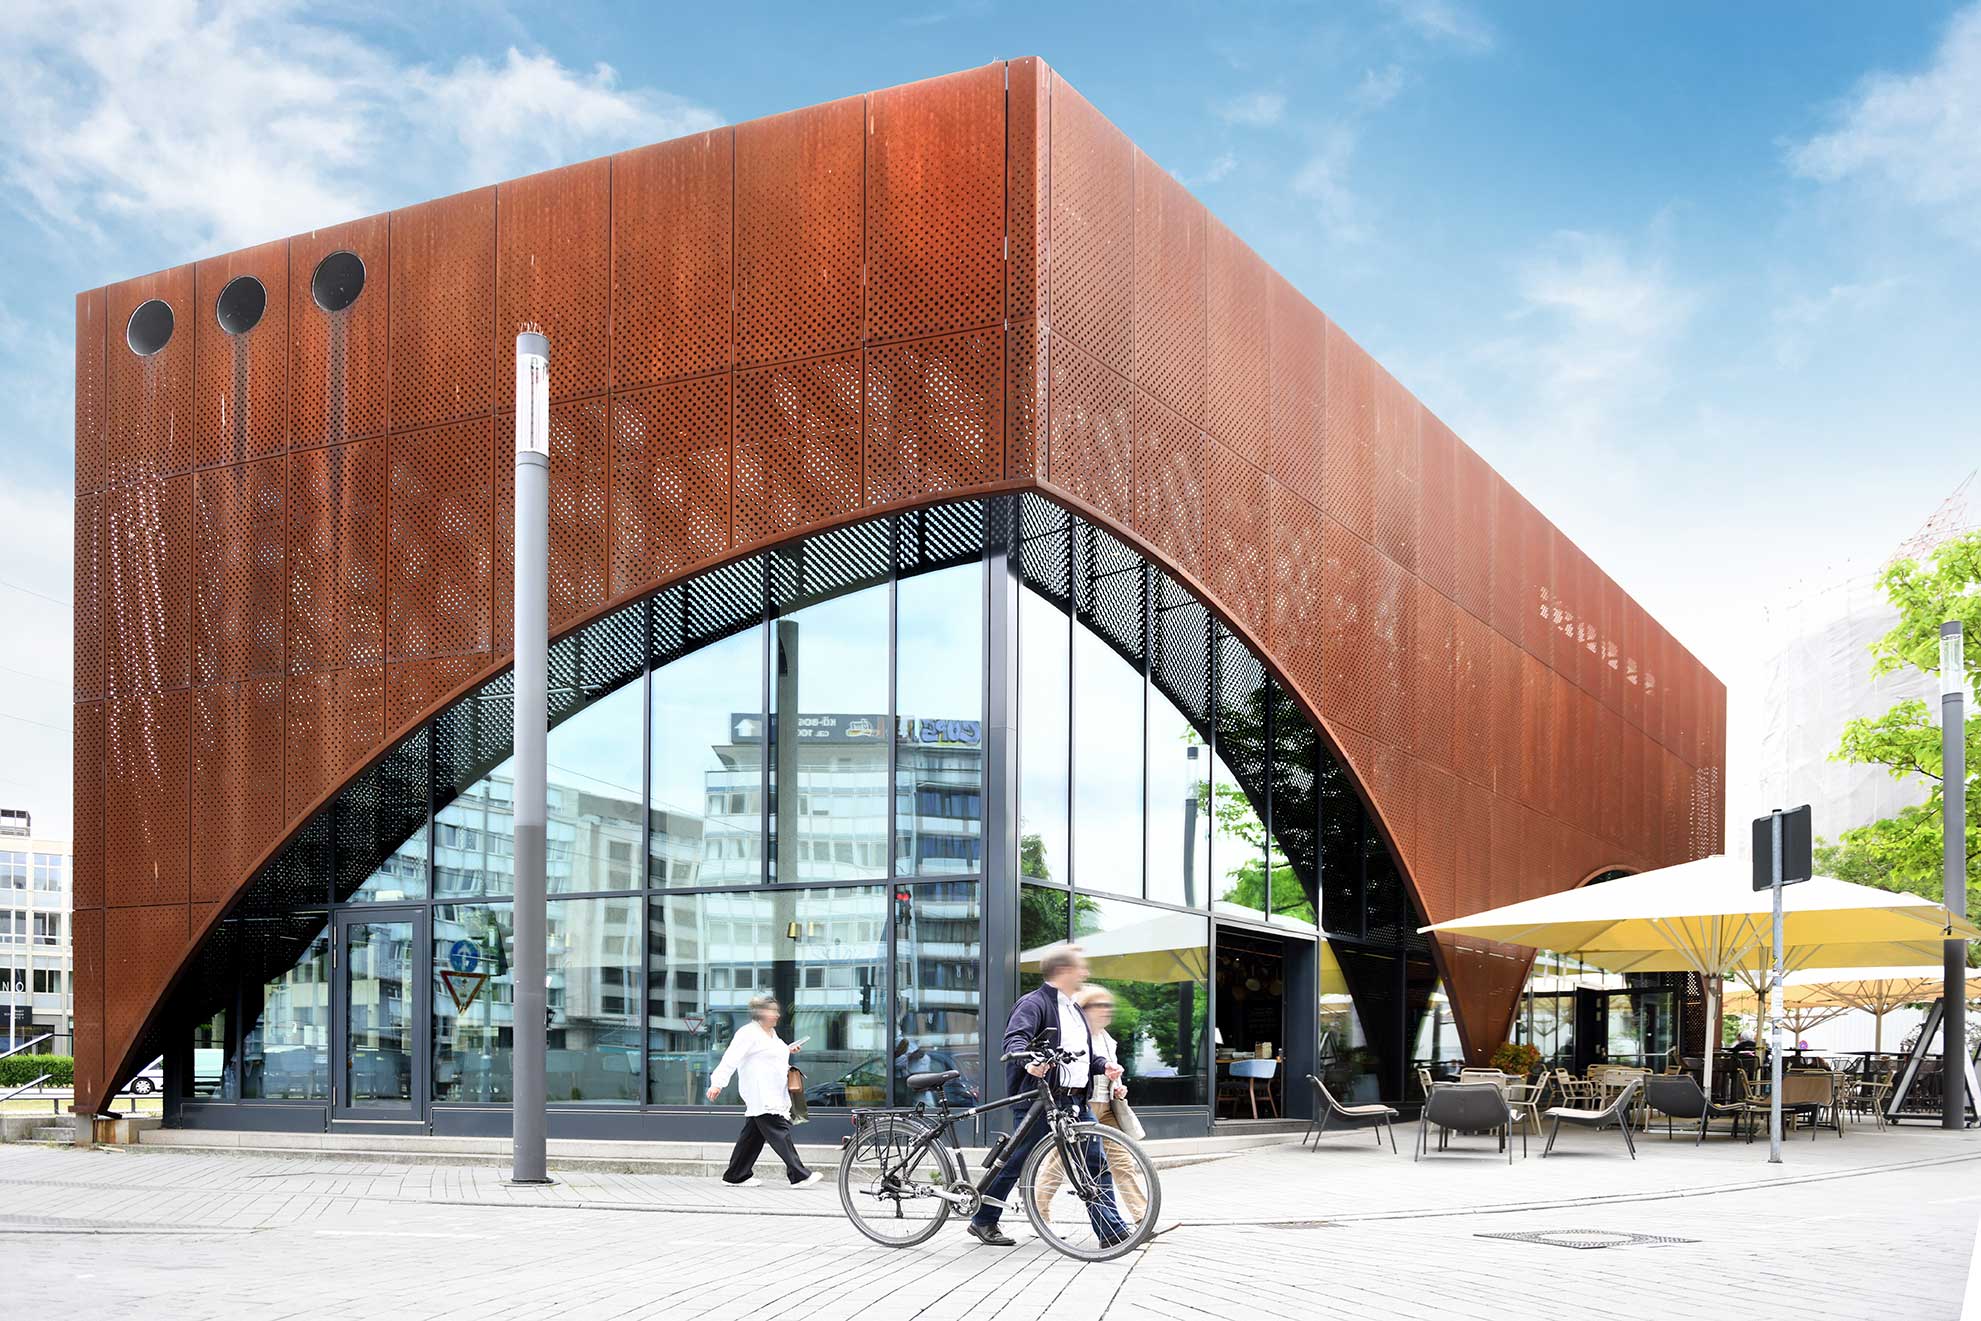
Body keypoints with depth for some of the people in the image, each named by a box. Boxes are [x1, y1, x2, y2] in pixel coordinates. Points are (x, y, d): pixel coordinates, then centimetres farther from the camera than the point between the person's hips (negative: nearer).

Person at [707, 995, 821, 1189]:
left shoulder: (771, 1033, 18)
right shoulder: (748, 1033, -12)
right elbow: (731, 1059, -18)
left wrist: (786, 1051, 17)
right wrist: (717, 1083, -27)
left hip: (774, 1096, 10)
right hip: (761, 1097, -10)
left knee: (753, 1135, 12)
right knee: (780, 1133, -12)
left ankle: (736, 1176, 19)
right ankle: (799, 1176, -15)